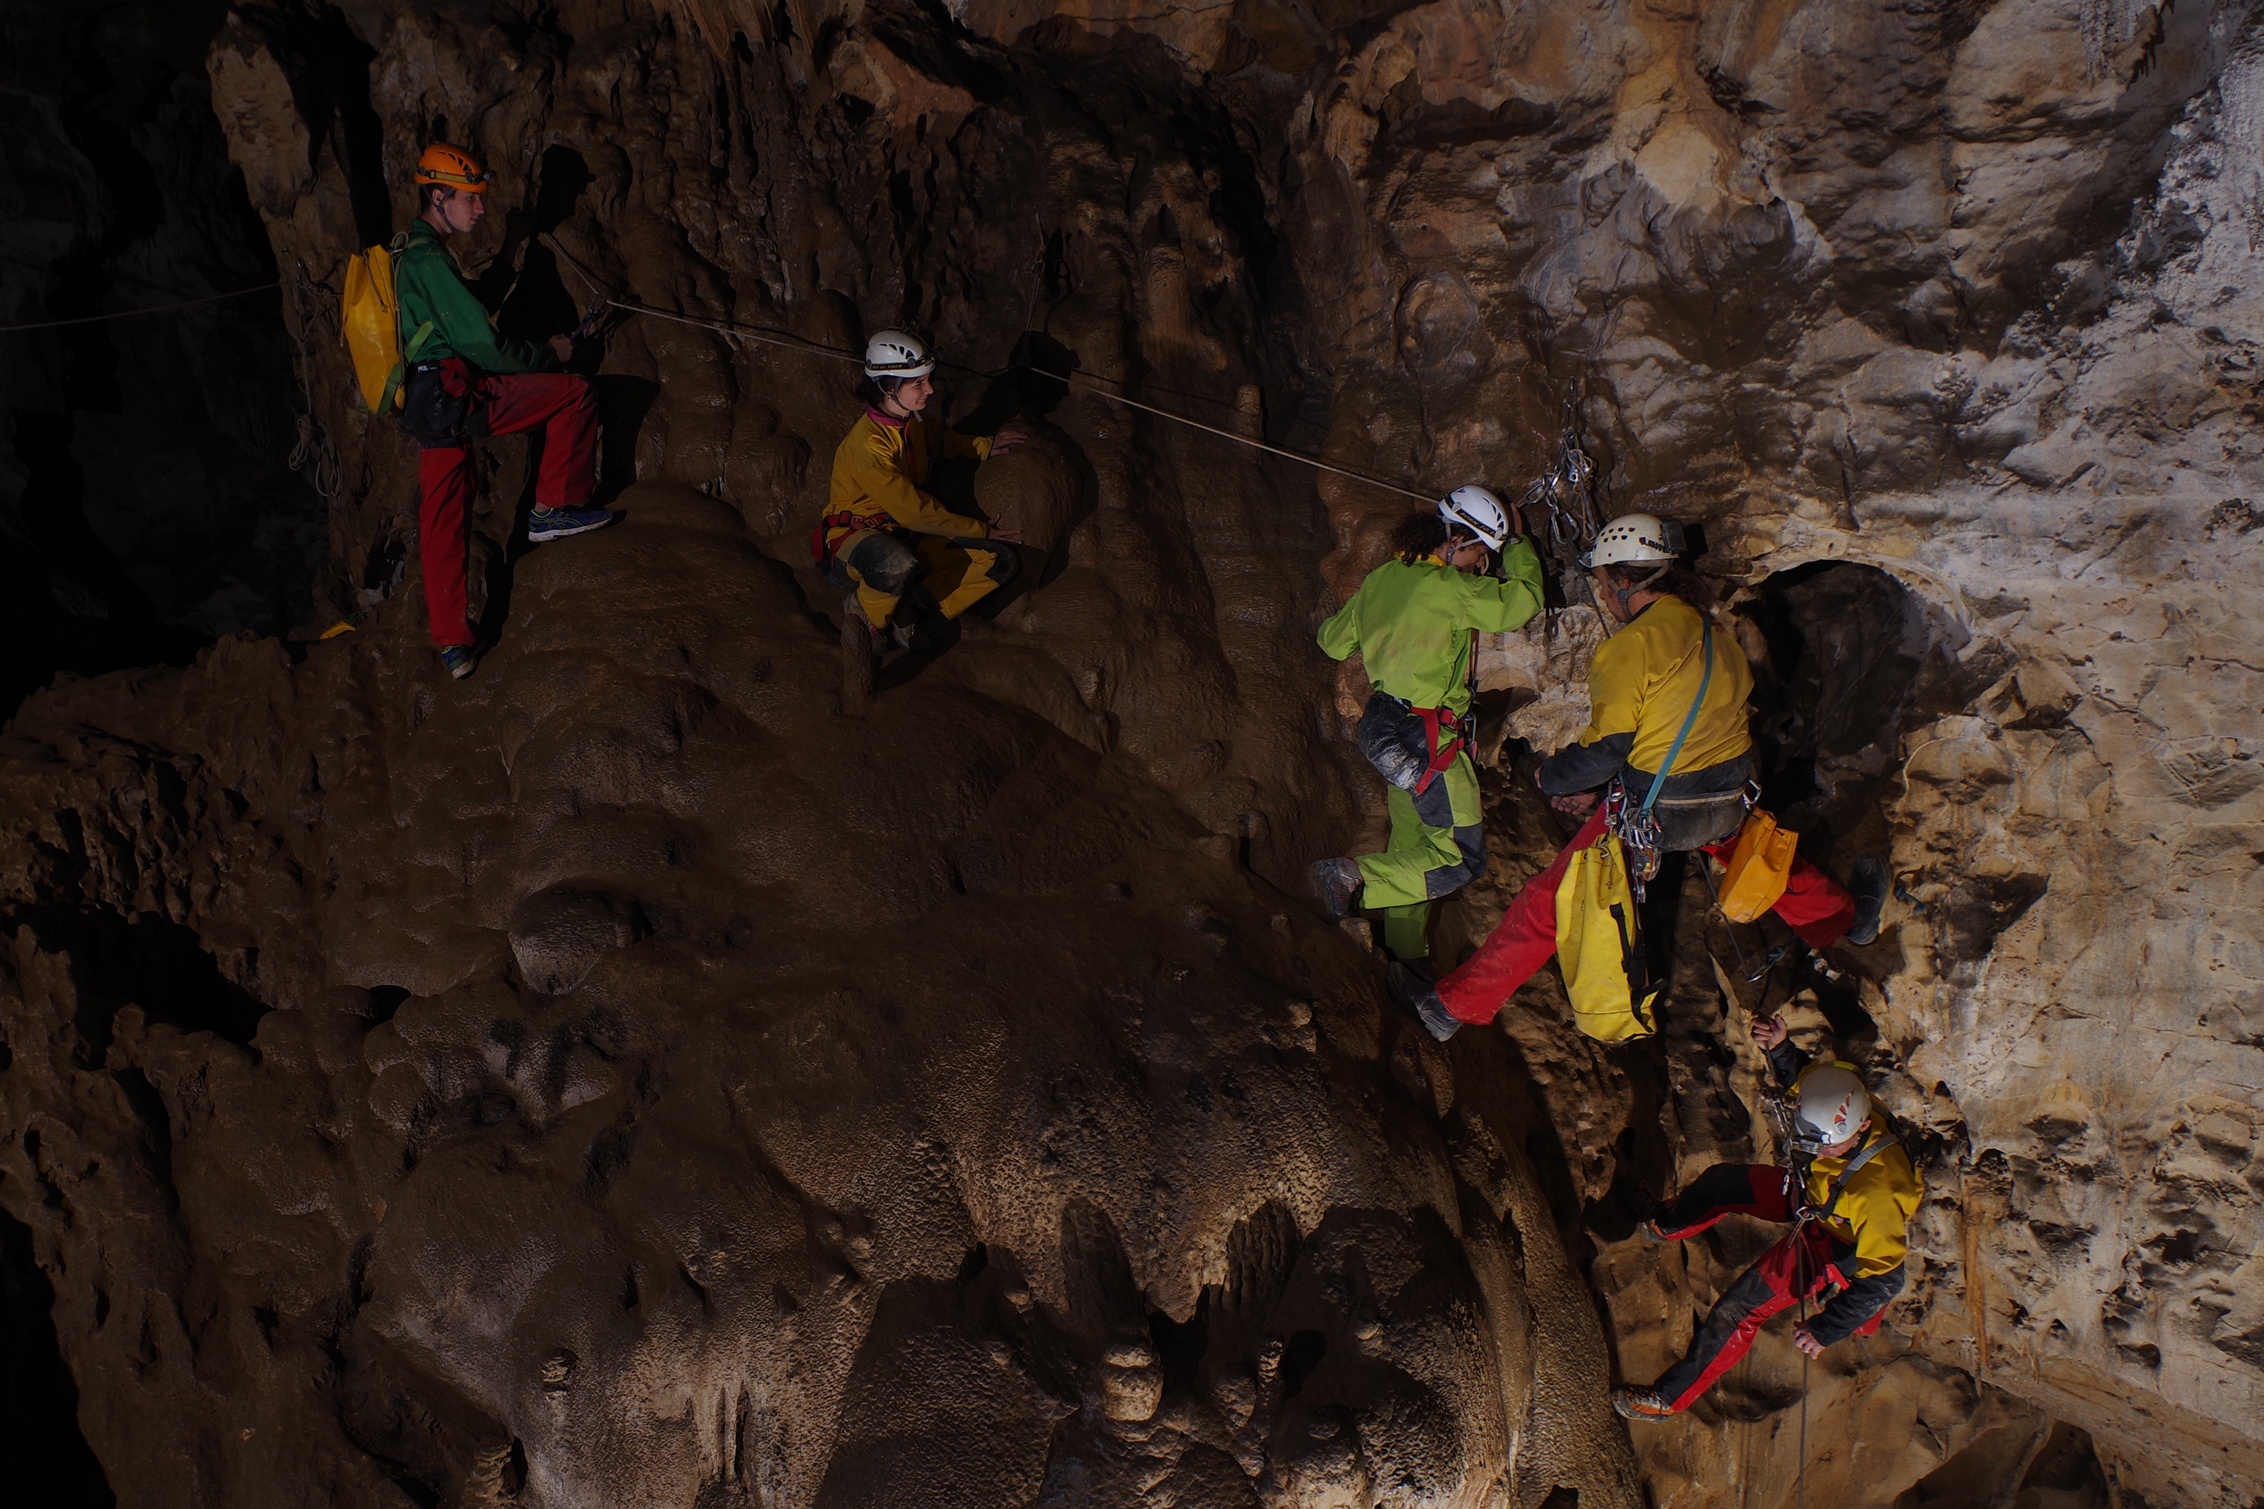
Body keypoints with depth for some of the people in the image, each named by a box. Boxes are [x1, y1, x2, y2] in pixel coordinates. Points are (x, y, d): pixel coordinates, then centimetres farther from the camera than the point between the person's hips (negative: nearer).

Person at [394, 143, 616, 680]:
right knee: (575, 392, -2)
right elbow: (482, 347, -16)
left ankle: (453, 644, 15)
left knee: (442, 524, 11)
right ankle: (553, 510, 4)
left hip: (421, 408, 10)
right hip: (456, 397, -10)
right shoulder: (428, 259, -12)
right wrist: (549, 353, -1)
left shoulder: (403, 254, 20)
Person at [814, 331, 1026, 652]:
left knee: (998, 563, -8)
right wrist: (981, 531, -14)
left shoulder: (915, 419, 2)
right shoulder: (867, 443, -25)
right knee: (899, 563, -45)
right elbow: (914, 512, -23)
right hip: (853, 539, -8)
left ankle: (912, 617, -13)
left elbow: (940, 440, 30)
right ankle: (870, 617, -12)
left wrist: (985, 447, 17)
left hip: (907, 540, 8)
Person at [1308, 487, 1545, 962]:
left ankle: (1405, 957, 27)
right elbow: (1523, 600, -6)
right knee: (1463, 859, -3)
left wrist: (1332, 619, 43)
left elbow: (1334, 641, 20)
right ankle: (1353, 877, -14)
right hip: (1428, 739, -9)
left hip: (1386, 726, 9)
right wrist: (1518, 547, 11)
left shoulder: (1380, 579, 7)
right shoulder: (1449, 588, -17)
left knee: (1412, 846, 19)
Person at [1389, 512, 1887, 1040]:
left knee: (1549, 900, 2)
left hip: (1650, 815, -6)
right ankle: (1843, 917, 59)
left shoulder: (1632, 645, -19)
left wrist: (1550, 776, 1)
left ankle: (1455, 1004, 8)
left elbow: (1604, 749, -20)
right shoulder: (1716, 636, 6)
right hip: (1727, 807, 6)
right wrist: (1599, 790, 17)